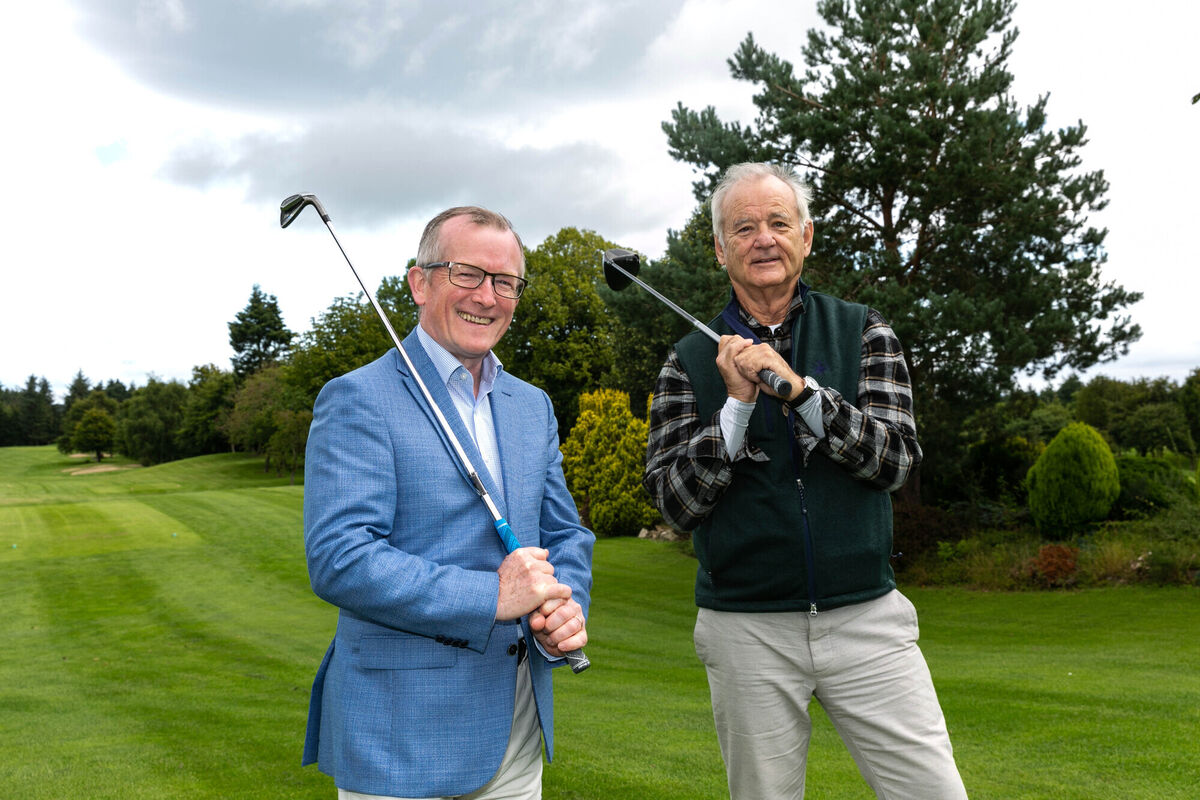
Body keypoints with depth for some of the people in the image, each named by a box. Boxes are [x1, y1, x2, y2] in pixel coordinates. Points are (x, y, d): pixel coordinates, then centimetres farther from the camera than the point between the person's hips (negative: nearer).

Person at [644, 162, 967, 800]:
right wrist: (737, 403, -16)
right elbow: (675, 502, -5)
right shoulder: (690, 360, 2)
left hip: (867, 619, 1)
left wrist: (798, 387, -20)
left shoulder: (862, 333, 5)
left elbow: (895, 458, -7)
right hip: (747, 630, 0)